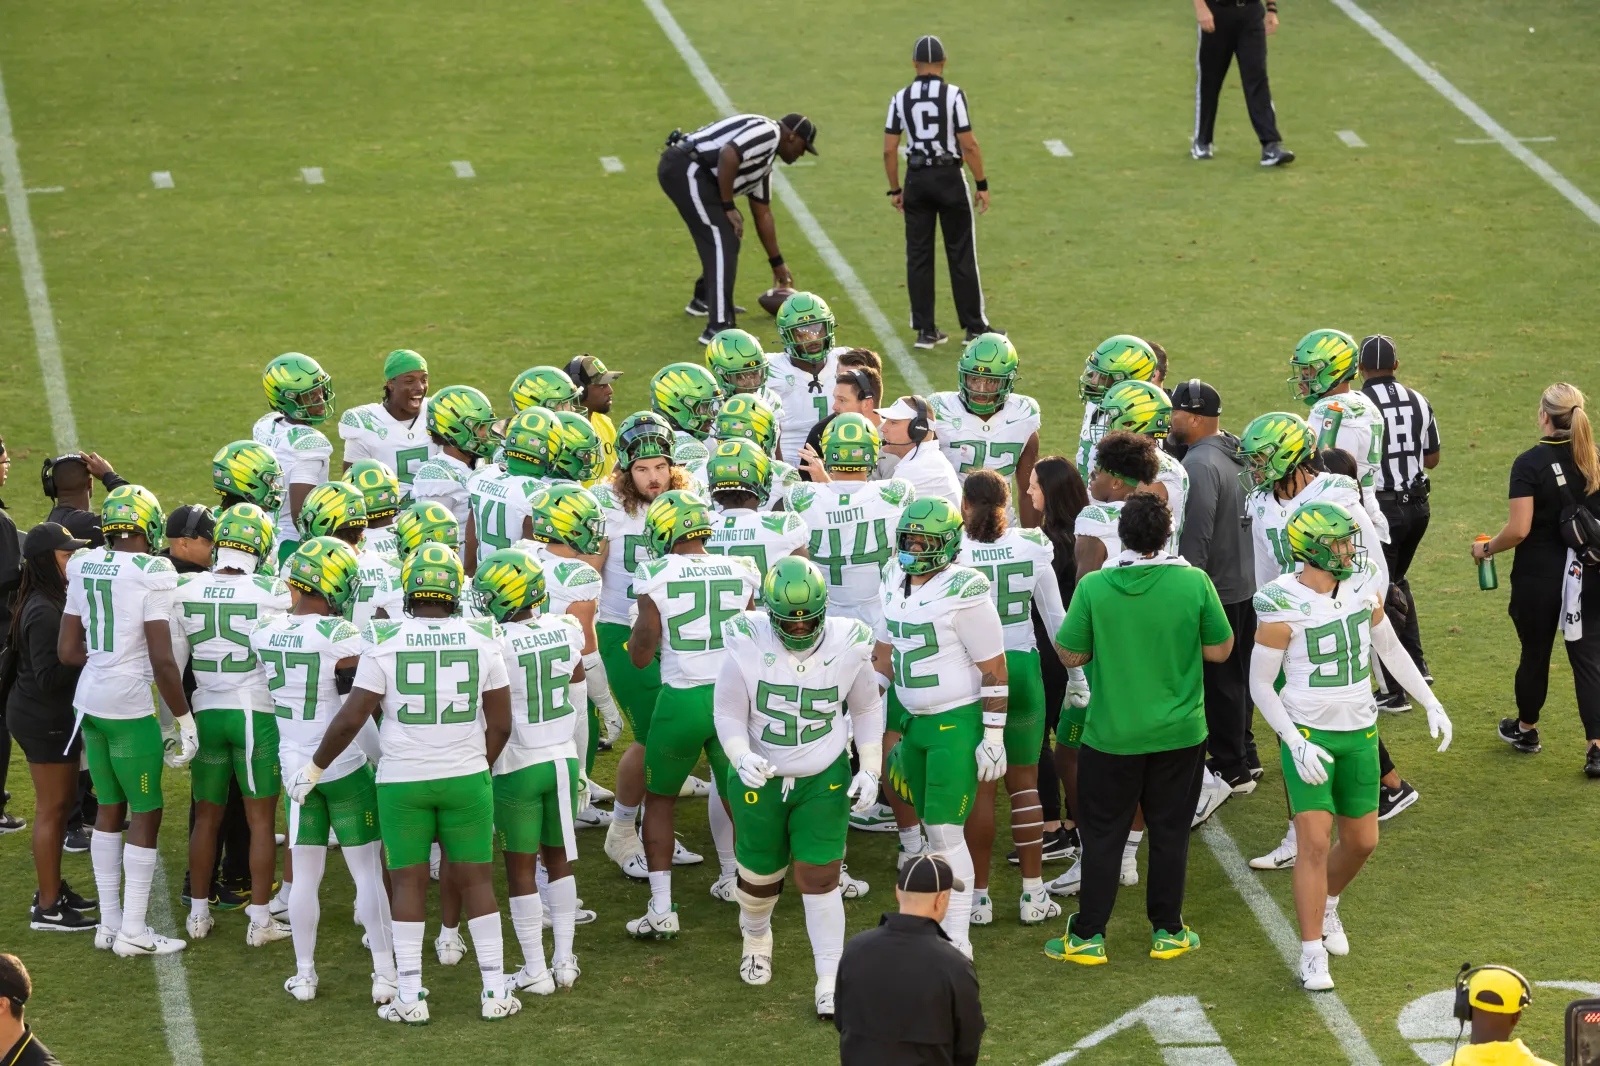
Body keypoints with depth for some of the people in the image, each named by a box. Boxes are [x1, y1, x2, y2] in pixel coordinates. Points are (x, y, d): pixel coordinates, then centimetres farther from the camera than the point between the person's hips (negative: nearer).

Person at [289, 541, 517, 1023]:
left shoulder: (385, 642, -8)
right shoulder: (481, 639, -4)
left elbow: (351, 718, -8)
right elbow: (500, 724, 1)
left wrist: (314, 768, 6)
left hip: (402, 780, -1)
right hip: (465, 776, 1)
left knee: (408, 883, 7)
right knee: (476, 879, 9)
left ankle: (410, 997, 7)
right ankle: (495, 992, 10)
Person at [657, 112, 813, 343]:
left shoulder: (766, 159, 25)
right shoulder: (767, 132, -5)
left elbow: (763, 214, 32)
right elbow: (728, 156, -21)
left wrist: (777, 263, 37)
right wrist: (729, 207, -13)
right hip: (685, 168, -11)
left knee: (729, 235, 24)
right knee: (722, 240, -12)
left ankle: (704, 299, 42)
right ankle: (719, 328, -17)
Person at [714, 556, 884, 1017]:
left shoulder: (845, 647, -14)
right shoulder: (747, 647, -19)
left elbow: (867, 709, 3)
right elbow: (728, 714, -10)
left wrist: (870, 770, -2)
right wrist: (741, 757, -29)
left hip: (824, 780, 0)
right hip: (762, 779, 0)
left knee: (819, 878, -7)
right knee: (759, 875, 15)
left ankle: (831, 980, 2)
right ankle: (756, 938, 49)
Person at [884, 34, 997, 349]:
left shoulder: (901, 99, -1)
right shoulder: (953, 95, -10)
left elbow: (889, 149, 0)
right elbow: (969, 145, -11)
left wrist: (895, 190, 10)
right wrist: (982, 184, -2)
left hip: (917, 179, 2)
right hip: (949, 178, -2)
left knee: (919, 255, 8)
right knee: (961, 254, 6)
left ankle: (925, 330, 9)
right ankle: (974, 326, 10)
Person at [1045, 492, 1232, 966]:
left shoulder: (1093, 587, -14)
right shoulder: (1194, 583, -12)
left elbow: (1071, 654, -6)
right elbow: (1220, 649, -3)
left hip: (1112, 734, -1)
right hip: (1179, 732, 1)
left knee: (1102, 833, 11)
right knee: (1169, 831, 14)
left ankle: (1088, 936, 14)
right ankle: (1167, 931, 21)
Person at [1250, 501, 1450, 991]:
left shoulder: (1363, 588, -3)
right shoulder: (1281, 610, -19)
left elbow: (1390, 648, 12)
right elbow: (1260, 685, -12)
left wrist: (1432, 703, 9)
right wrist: (1296, 745, -20)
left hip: (1359, 733, 5)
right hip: (1306, 734, -5)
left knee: (1361, 840, 11)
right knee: (1315, 842, -10)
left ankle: (1326, 904, 41)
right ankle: (1312, 955, 2)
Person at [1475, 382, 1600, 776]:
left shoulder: (1530, 463, -15)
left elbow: (1519, 529, -20)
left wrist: (1487, 548, -3)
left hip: (1539, 577, -3)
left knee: (1535, 653, 16)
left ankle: (1526, 729, 36)